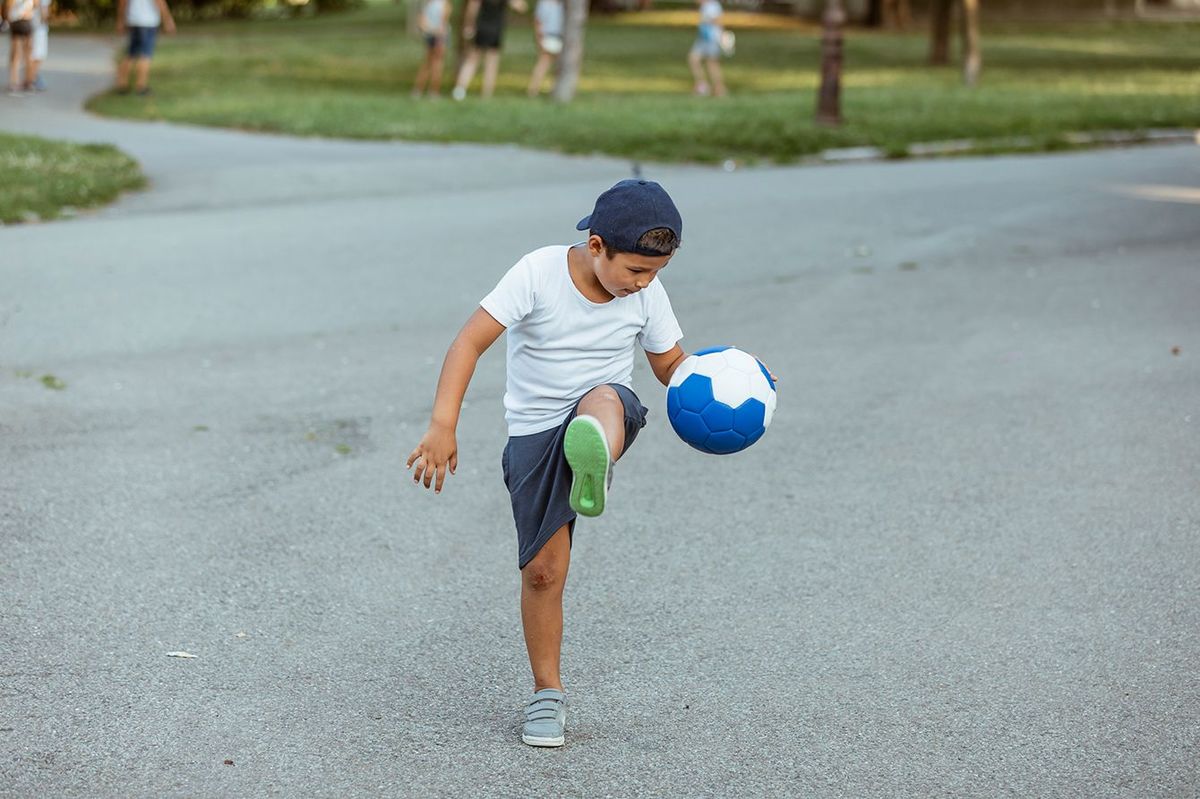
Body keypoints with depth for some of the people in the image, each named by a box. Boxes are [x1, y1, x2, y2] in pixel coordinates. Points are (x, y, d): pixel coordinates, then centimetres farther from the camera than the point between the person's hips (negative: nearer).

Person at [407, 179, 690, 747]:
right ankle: (547, 695, 17)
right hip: (535, 431, -1)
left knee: (603, 400, -39)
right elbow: (470, 342, -22)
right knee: (543, 569, -1)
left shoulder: (647, 294, -6)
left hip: (611, 409, 1)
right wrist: (443, 426, -31)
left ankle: (593, 468, -74)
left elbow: (671, 366, 7)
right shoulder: (539, 273, -18)